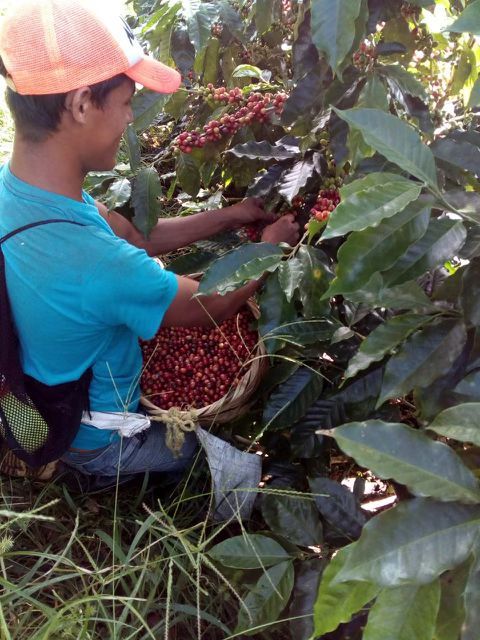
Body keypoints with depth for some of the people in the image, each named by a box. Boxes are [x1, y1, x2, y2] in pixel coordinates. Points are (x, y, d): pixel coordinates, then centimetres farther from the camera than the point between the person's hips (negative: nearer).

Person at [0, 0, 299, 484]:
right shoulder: (94, 264, -43)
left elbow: (135, 235, -1)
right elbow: (212, 308, -23)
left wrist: (233, 216, 3)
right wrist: (269, 247, -5)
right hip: (97, 443, -6)